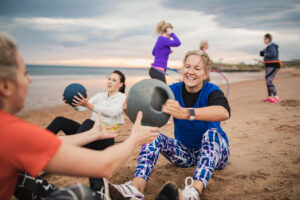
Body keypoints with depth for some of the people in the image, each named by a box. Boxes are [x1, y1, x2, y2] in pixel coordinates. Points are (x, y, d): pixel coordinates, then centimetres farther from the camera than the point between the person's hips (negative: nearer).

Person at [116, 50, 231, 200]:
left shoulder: (211, 91, -17)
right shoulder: (174, 90, -7)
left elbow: (224, 112, -42)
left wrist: (185, 113, -58)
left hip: (213, 151, -3)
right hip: (185, 152, 3)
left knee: (211, 133, -33)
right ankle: (136, 187, -38)